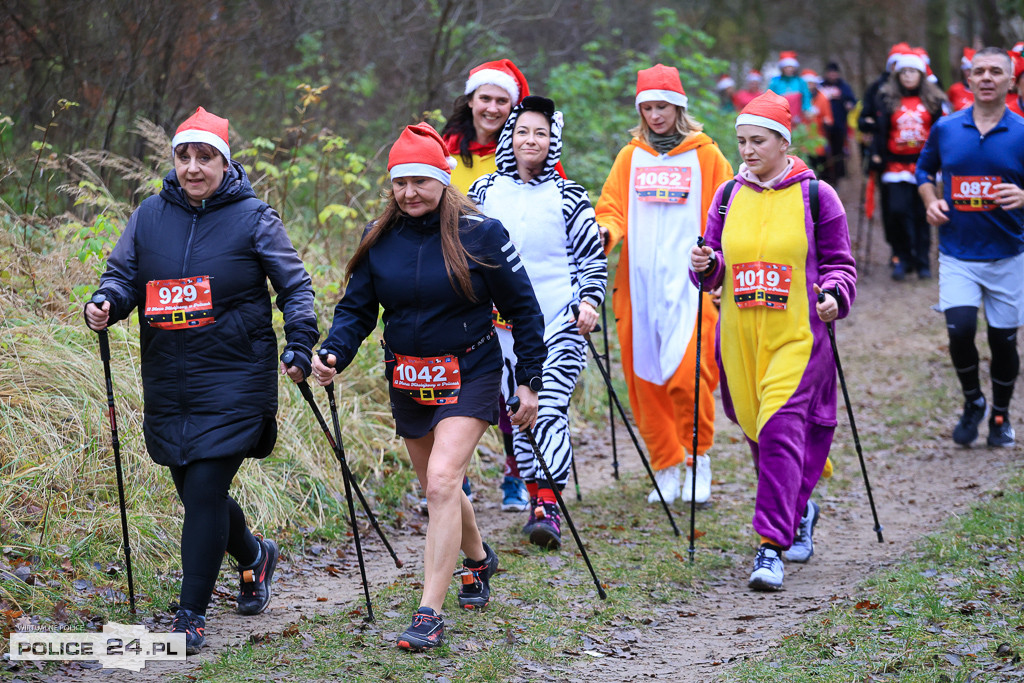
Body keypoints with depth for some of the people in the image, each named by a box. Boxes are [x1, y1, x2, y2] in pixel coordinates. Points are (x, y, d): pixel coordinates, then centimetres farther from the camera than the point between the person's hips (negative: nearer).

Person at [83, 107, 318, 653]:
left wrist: (300, 346, -9)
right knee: (193, 492, 14)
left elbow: (294, 285, 2)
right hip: (168, 382, 5)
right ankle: (253, 556, 43)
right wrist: (105, 304, -13)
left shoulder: (252, 218, -2)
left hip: (234, 380, -5)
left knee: (205, 491, -11)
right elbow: (123, 273, 9)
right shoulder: (150, 215, 7)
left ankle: (191, 616, -3)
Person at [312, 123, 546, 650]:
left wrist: (529, 381, -4)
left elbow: (522, 308, -4)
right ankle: (478, 558, 48)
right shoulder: (378, 237, 0)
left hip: (469, 374, -5)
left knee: (442, 481, -20)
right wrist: (333, 354, -19)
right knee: (437, 487, 17)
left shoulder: (480, 233, -11)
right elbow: (356, 307, 2)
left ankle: (430, 614, -17)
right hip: (407, 379, 5)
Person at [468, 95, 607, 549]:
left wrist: (589, 302, -9)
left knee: (550, 409, -13)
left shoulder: (569, 197, 3)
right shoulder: (484, 191, 9)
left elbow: (593, 259, 6)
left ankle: (549, 507, -15)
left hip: (560, 323, -3)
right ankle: (535, 499, 16)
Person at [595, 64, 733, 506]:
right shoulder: (630, 157, 14)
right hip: (638, 282, 4)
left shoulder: (705, 155, 5)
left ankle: (699, 459, 6)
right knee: (644, 377, 2)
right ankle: (666, 471, 15)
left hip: (689, 282, -3)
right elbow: (613, 208, 12)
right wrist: (604, 231, -9)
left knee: (685, 373, -15)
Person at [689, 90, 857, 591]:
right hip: (739, 336, 5)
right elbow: (718, 265, 15)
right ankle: (798, 511, 37)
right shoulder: (728, 196, 11)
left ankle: (771, 548, -16)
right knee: (757, 432, 11)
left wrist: (834, 296, -15)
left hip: (797, 335, -5)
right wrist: (705, 265, -7)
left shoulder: (816, 195, 1)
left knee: (781, 431, -16)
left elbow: (839, 262, 5)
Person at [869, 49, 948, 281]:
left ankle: (922, 262, 12)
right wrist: (877, 157, -3)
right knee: (897, 211, -11)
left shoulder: (934, 100, 5)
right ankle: (902, 258, 4)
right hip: (896, 164, 0)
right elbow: (880, 130, 4)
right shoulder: (886, 99, 4)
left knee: (922, 214, 4)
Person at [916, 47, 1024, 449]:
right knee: (960, 329, -16)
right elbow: (924, 169, 17)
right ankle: (972, 402, 10)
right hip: (957, 255, 0)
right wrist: (931, 202, -1)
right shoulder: (945, 129, 1)